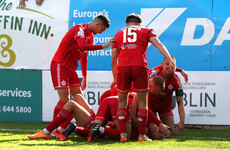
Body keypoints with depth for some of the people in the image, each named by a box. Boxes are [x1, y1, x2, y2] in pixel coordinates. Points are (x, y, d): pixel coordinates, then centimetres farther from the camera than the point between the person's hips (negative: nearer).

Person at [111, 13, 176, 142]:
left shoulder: (118, 34, 27)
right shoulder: (146, 31, 21)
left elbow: (113, 60, 25)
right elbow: (158, 44, 3)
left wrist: (115, 79, 34)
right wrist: (170, 59, -7)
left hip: (122, 68, 2)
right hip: (140, 67, -1)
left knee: (122, 101, 15)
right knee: (142, 101, 10)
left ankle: (123, 134, 5)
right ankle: (142, 135, 7)